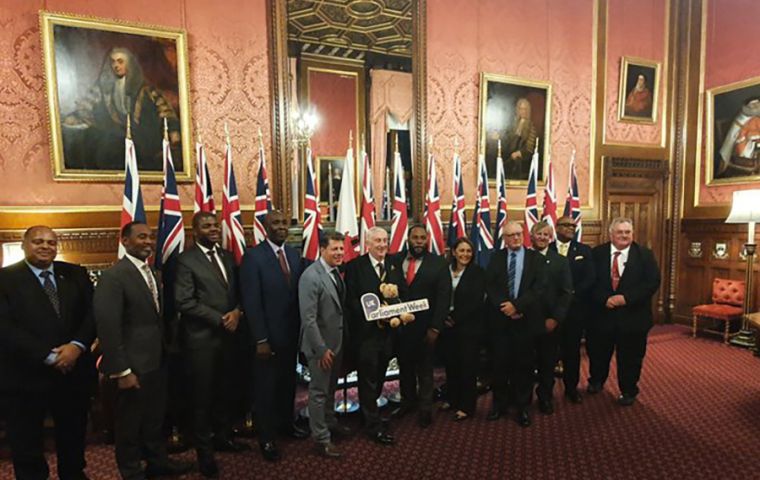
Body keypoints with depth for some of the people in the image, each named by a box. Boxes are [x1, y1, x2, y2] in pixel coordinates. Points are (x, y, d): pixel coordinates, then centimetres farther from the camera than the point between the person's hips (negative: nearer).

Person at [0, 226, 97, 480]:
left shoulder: (76, 274, 6)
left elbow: (93, 312, 0)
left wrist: (77, 345, -17)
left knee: (73, 438, 19)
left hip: (73, 372, 3)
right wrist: (49, 356, -18)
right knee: (26, 447, 15)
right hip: (25, 377, -3)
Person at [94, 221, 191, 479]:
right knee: (130, 422, 14)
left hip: (158, 361, 7)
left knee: (156, 416, 22)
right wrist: (122, 371, -21)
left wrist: (165, 351, 7)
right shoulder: (113, 276, -17)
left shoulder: (152, 273, 8)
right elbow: (108, 327, -21)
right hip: (134, 365, -7)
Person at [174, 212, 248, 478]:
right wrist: (220, 319, -16)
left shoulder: (227, 256, 9)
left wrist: (237, 312, -8)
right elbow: (184, 302, -17)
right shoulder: (186, 259, -10)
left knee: (225, 391, 18)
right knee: (203, 395, 9)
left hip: (228, 334, 6)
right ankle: (205, 450, 27)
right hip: (201, 337, -6)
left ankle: (223, 437, 37)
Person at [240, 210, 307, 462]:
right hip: (268, 336, -5)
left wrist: (302, 328, 2)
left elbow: (299, 294, 6)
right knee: (266, 386, 11)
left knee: (288, 382, 19)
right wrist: (261, 339, -17)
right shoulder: (253, 256, -13)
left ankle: (286, 422, 41)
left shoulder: (294, 254, 5)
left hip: (292, 333, 5)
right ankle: (266, 437, 29)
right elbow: (251, 301, -15)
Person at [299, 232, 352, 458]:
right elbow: (308, 318, -24)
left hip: (337, 340, 8)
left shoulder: (336, 272, 3)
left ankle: (330, 422, 43)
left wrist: (343, 338, 8)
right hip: (321, 345, -8)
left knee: (331, 387, 24)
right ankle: (321, 439, 22)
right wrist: (321, 349, -21)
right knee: (319, 391, 7)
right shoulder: (311, 276, -23)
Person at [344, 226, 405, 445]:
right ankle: (373, 424, 17)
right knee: (369, 377, 4)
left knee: (379, 375, 18)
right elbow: (351, 299, -11)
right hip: (366, 329, -5)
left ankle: (369, 410, 39)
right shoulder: (355, 266, -6)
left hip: (388, 329, 5)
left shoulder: (394, 265, 8)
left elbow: (404, 294, 4)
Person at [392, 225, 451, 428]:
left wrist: (435, 327, -12)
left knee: (425, 369, 13)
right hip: (400, 325, 2)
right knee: (405, 366, 17)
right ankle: (408, 401, 37)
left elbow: (444, 297, -8)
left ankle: (425, 408, 30)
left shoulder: (438, 263, -5)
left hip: (425, 327, -2)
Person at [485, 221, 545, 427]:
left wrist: (517, 305, -16)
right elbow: (489, 286, -1)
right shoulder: (496, 257, 6)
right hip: (500, 319, 1)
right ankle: (499, 403, 25)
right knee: (500, 363, 8)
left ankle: (522, 407, 23)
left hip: (526, 319, -1)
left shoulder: (536, 258, 2)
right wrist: (504, 306, -14)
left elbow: (539, 288, -8)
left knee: (524, 364, 8)